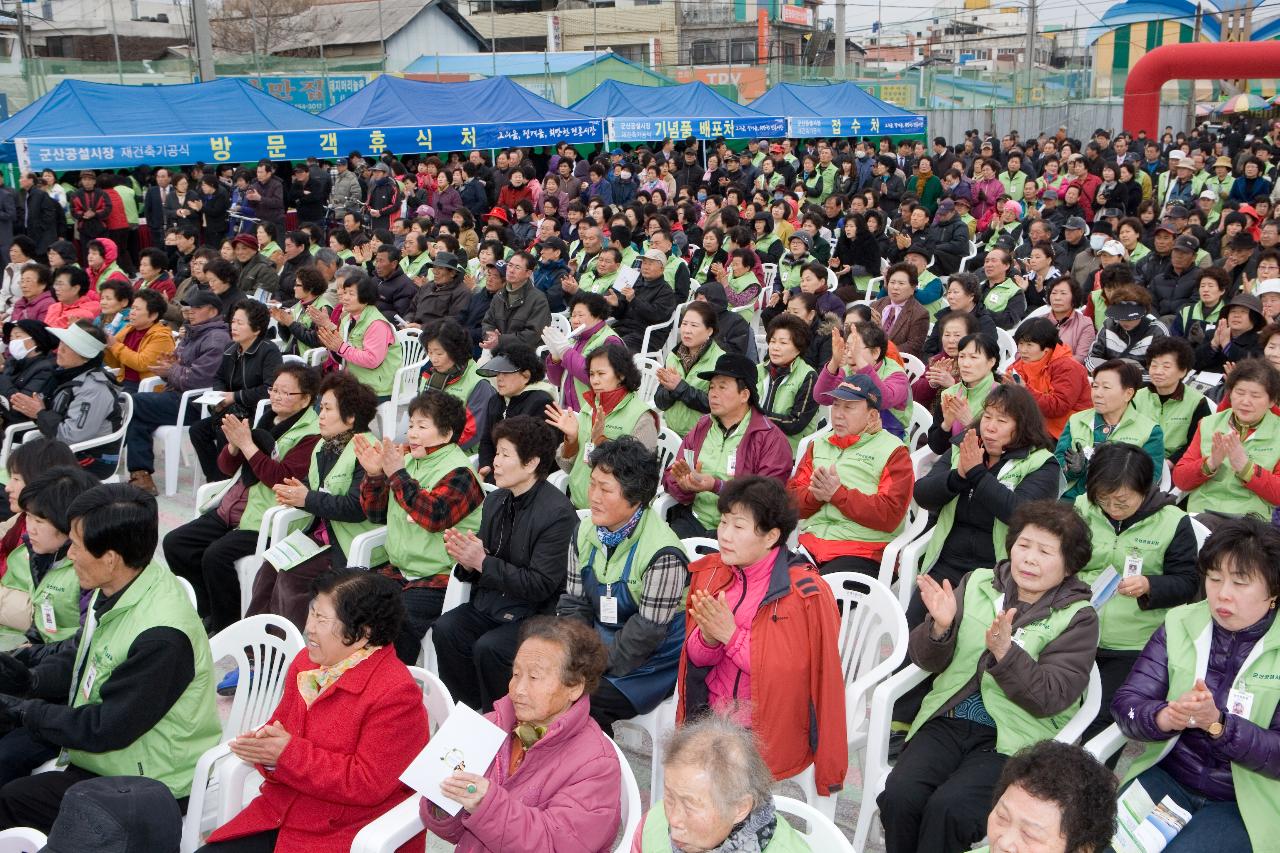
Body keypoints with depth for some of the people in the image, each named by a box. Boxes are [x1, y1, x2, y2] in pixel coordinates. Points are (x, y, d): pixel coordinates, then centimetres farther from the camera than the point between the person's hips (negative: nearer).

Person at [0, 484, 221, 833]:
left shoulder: (162, 636, -31)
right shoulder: (115, 590, -3)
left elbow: (107, 729, -24)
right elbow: (78, 654, 13)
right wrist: (33, 679, -6)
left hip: (146, 787, -9)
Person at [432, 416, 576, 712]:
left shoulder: (558, 512, -16)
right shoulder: (495, 499, 7)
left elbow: (540, 586, -19)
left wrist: (483, 561, -20)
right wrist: (467, 561, -9)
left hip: (534, 613, -7)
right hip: (492, 602, 7)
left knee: (488, 648, -28)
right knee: (445, 629, -18)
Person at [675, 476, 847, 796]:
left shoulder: (806, 594, -11)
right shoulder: (711, 572, 5)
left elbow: (789, 671, -16)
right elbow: (696, 657, 7)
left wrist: (731, 635, -21)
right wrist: (708, 637, -15)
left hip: (772, 728, -5)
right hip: (712, 713, 5)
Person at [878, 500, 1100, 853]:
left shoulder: (1077, 617, 0)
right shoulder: (978, 584, 9)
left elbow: (1052, 698, -10)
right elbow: (927, 661, 10)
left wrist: (1005, 651, -24)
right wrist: (940, 627, -12)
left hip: (1013, 740, -3)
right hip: (949, 721, 3)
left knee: (948, 808, -28)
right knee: (899, 795, -23)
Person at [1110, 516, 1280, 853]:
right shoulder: (1180, 624, -1)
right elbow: (1125, 704, -6)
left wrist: (1217, 723, -29)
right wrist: (1166, 717, -28)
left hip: (1246, 802, -2)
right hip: (1164, 777, 2)